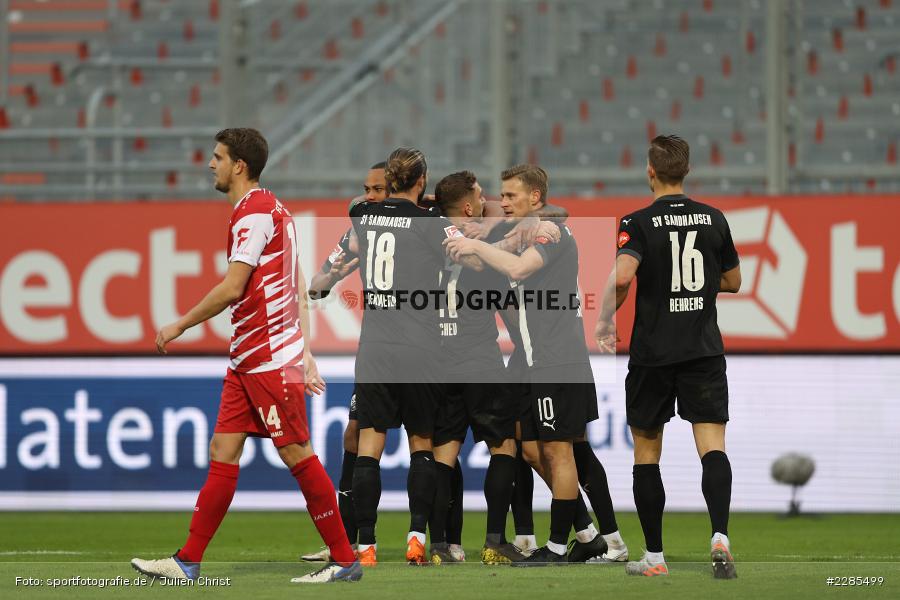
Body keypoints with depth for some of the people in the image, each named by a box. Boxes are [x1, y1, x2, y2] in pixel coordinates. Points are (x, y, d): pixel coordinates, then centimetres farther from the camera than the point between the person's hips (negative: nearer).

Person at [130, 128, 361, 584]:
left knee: (297, 454, -6)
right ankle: (187, 562, 7)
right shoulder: (271, 209, 17)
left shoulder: (254, 213, -13)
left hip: (270, 358, -10)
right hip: (248, 358, 10)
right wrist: (306, 354, 20)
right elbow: (298, 287, 19)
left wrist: (179, 325, -9)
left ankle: (344, 560, 0)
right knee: (222, 452, 7)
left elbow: (232, 288, -19)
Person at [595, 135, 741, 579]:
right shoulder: (713, 219, 5)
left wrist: (604, 320, -8)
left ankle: (654, 556, 13)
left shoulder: (640, 223, -7)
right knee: (712, 445, -5)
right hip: (704, 350, 2)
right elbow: (732, 281, 15)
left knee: (646, 452, 11)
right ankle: (720, 536, -28)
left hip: (652, 354, -2)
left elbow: (621, 276, -24)